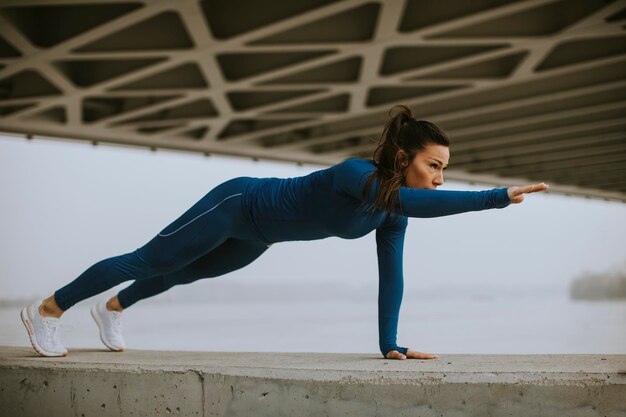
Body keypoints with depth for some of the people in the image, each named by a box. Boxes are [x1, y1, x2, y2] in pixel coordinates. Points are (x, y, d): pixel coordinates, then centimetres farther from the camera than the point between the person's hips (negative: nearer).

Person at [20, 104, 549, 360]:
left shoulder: (393, 210, -12)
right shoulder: (355, 174, -36)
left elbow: (391, 274, -8)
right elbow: (418, 202, -53)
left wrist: (390, 344, -10)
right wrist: (499, 196, -56)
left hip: (257, 234, 8)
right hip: (237, 204, -8)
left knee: (184, 272, 27)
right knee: (149, 260, 4)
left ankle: (113, 309, 53)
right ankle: (47, 309, 23)